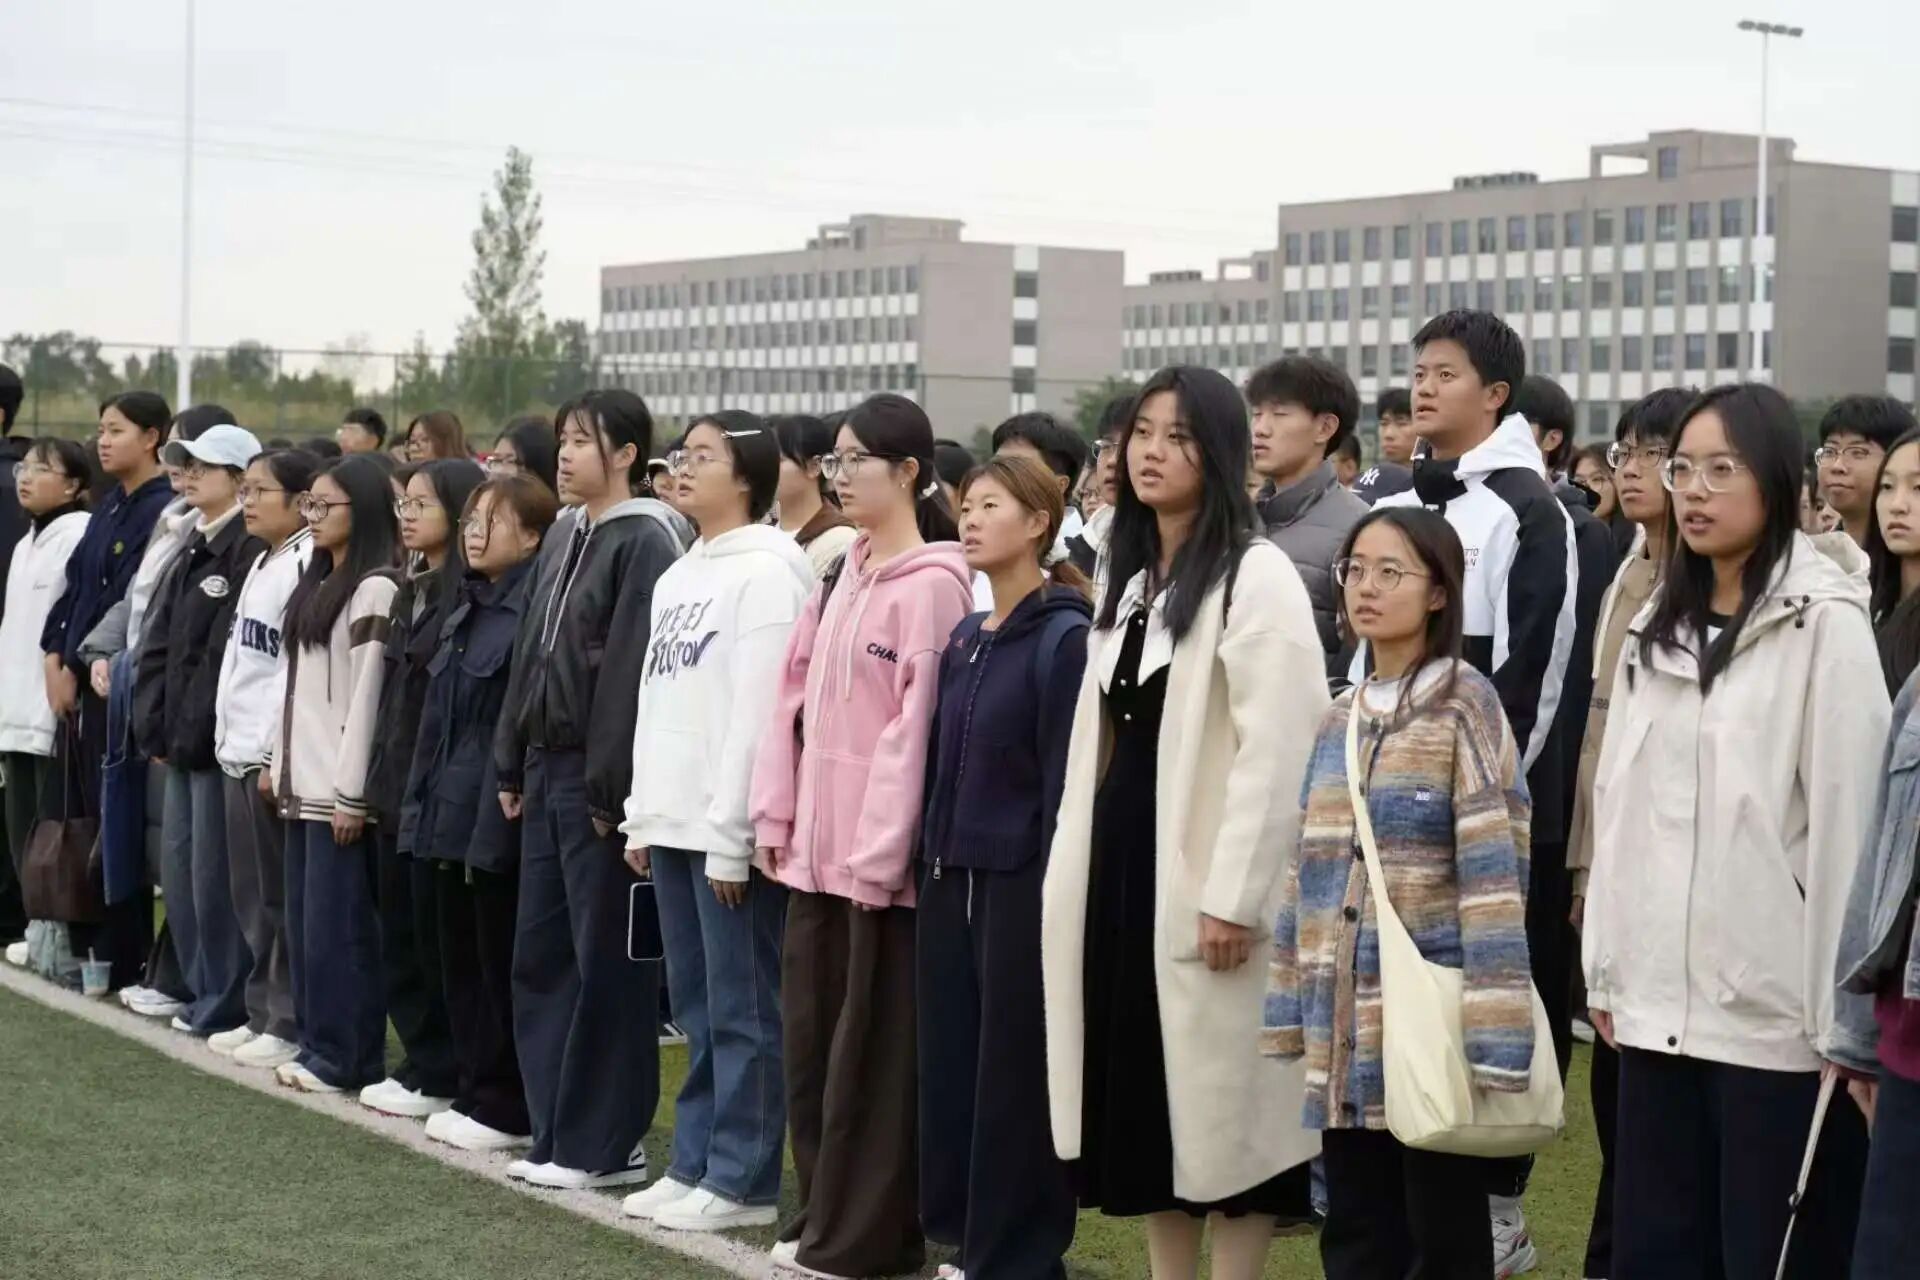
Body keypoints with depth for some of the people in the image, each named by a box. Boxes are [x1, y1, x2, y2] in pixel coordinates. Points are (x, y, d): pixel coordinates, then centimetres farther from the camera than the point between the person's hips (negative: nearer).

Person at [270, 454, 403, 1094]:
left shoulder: (375, 590, -12)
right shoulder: (316, 585, 17)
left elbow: (368, 696, -15)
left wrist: (352, 791, -17)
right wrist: (278, 763, 15)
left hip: (340, 788, -9)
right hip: (303, 782, 9)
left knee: (338, 923, -5)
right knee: (304, 921, 10)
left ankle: (347, 1058, 1)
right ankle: (316, 1044, 17)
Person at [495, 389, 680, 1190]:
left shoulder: (644, 546, -12)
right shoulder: (563, 542, 15)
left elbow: (633, 674, -18)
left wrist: (611, 789, -20)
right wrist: (513, 764, 14)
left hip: (598, 778, -9)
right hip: (546, 771, 9)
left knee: (606, 964, -2)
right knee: (540, 956, 12)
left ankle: (605, 1144, 5)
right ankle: (556, 1130, 20)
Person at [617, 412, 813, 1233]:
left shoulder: (766, 573, -11)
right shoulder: (677, 577, 17)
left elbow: (758, 709, -16)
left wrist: (732, 835, -18)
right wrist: (643, 815, 14)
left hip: (731, 826, -9)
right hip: (674, 821, 9)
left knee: (742, 1010, -2)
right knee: (695, 1008, 14)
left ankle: (742, 1181, 3)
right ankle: (695, 1166, 21)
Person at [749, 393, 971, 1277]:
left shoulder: (933, 584, -11)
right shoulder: (842, 577, 14)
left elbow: (916, 723, -16)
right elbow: (795, 697, 14)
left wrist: (880, 850, -17)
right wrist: (776, 814, 8)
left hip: (878, 853, -8)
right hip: (816, 845, 8)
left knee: (871, 1046, -1)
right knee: (809, 1032, 12)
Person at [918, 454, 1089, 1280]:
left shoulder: (1064, 637, -11)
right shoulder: (963, 639, 12)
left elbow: (1067, 779, -14)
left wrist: (1055, 896, -16)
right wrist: (932, 862, 12)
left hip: (1022, 881, -7)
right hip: (952, 876, 7)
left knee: (1016, 1074, 0)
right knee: (950, 1064, 10)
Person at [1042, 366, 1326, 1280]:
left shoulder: (1256, 576, -10)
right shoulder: (1127, 580, 16)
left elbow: (1276, 752, -17)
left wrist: (1232, 897, -20)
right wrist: (1070, 874, 12)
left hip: (1193, 876, -8)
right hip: (1117, 862, 8)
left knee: (1222, 1105, -2)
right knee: (1144, 1100, 12)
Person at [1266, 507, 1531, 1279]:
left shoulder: (1465, 704, -6)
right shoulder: (1339, 719, 14)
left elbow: (1493, 868, -13)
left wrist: (1492, 1032, -19)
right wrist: (1291, 1004, 13)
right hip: (1348, 1019, 6)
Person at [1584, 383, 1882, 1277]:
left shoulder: (1825, 623, -7)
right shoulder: (1656, 626, 14)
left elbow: (1850, 820, -11)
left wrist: (1841, 1016, -12)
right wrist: (1605, 966, 12)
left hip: (1775, 1011, -6)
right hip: (1659, 1004, 6)